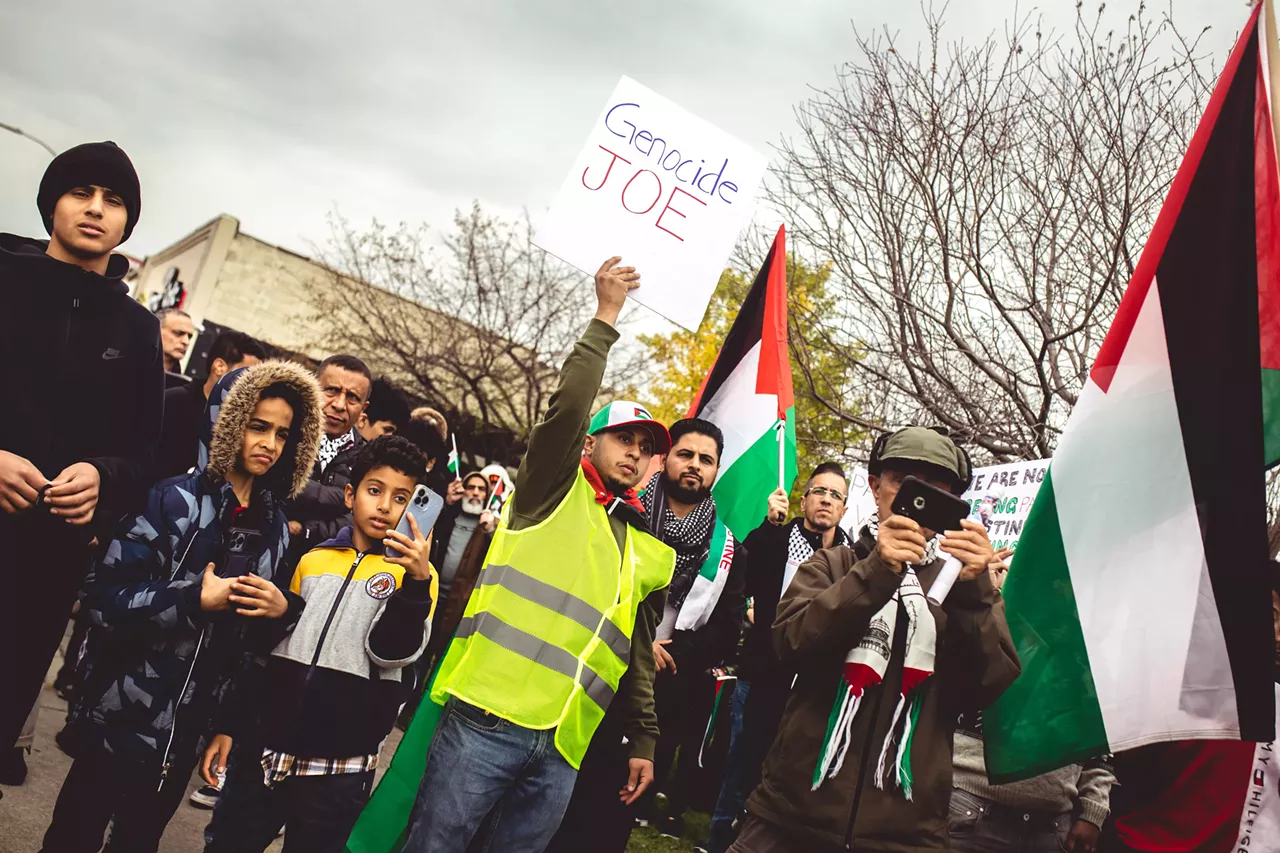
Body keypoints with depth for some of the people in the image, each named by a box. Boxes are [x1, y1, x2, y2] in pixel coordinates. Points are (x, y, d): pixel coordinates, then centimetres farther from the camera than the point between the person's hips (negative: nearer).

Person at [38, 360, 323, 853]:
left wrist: (283, 610, -10)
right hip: (124, 718, -5)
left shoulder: (274, 526, 3)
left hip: (188, 730, 5)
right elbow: (104, 598, -19)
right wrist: (195, 599, -24)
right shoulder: (174, 500, -13)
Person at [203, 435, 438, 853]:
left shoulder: (414, 574, -1)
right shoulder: (313, 560, 8)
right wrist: (229, 724, 12)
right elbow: (264, 648, 14)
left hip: (339, 765, -3)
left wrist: (417, 582, -29)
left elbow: (393, 651, -15)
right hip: (266, 748, 3)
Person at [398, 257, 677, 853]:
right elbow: (568, 405, -10)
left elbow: (639, 657, 22)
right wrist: (606, 317, -9)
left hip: (562, 749, 5)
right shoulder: (553, 491, 6)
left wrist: (644, 741, 19)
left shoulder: (652, 556, 19)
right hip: (488, 719, -4)